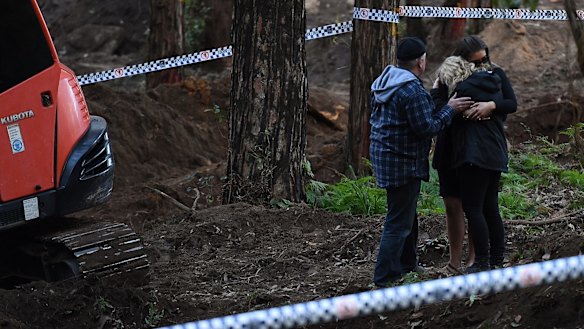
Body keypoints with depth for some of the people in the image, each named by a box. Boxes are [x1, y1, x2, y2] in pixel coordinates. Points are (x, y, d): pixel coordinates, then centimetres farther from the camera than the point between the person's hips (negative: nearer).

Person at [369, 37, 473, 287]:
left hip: (383, 153, 10)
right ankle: (385, 279, -5)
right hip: (402, 162, -10)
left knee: (406, 215, 23)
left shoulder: (383, 83, 9)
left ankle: (407, 266, 36)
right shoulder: (412, 91, -22)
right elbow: (426, 127, -21)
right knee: (399, 222, -6)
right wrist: (449, 109, -8)